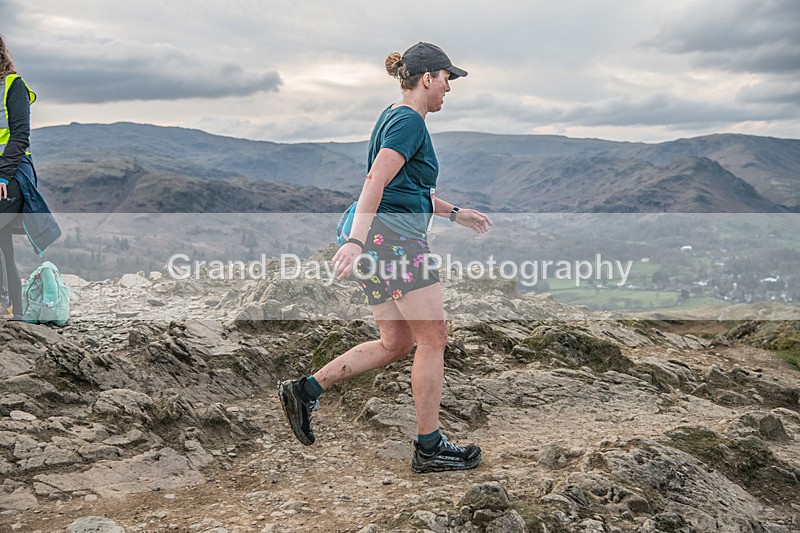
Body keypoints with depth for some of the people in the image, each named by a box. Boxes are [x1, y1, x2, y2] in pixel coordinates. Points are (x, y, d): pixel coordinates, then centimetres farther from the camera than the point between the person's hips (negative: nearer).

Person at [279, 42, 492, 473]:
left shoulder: (393, 117, 22)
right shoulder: (409, 122, -9)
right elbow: (375, 183, -23)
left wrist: (456, 213, 31)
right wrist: (355, 241, -32)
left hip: (377, 240, 10)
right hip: (394, 235, -10)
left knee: (395, 344, 12)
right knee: (432, 339, -2)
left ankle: (305, 391, 10)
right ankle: (429, 448, 6)